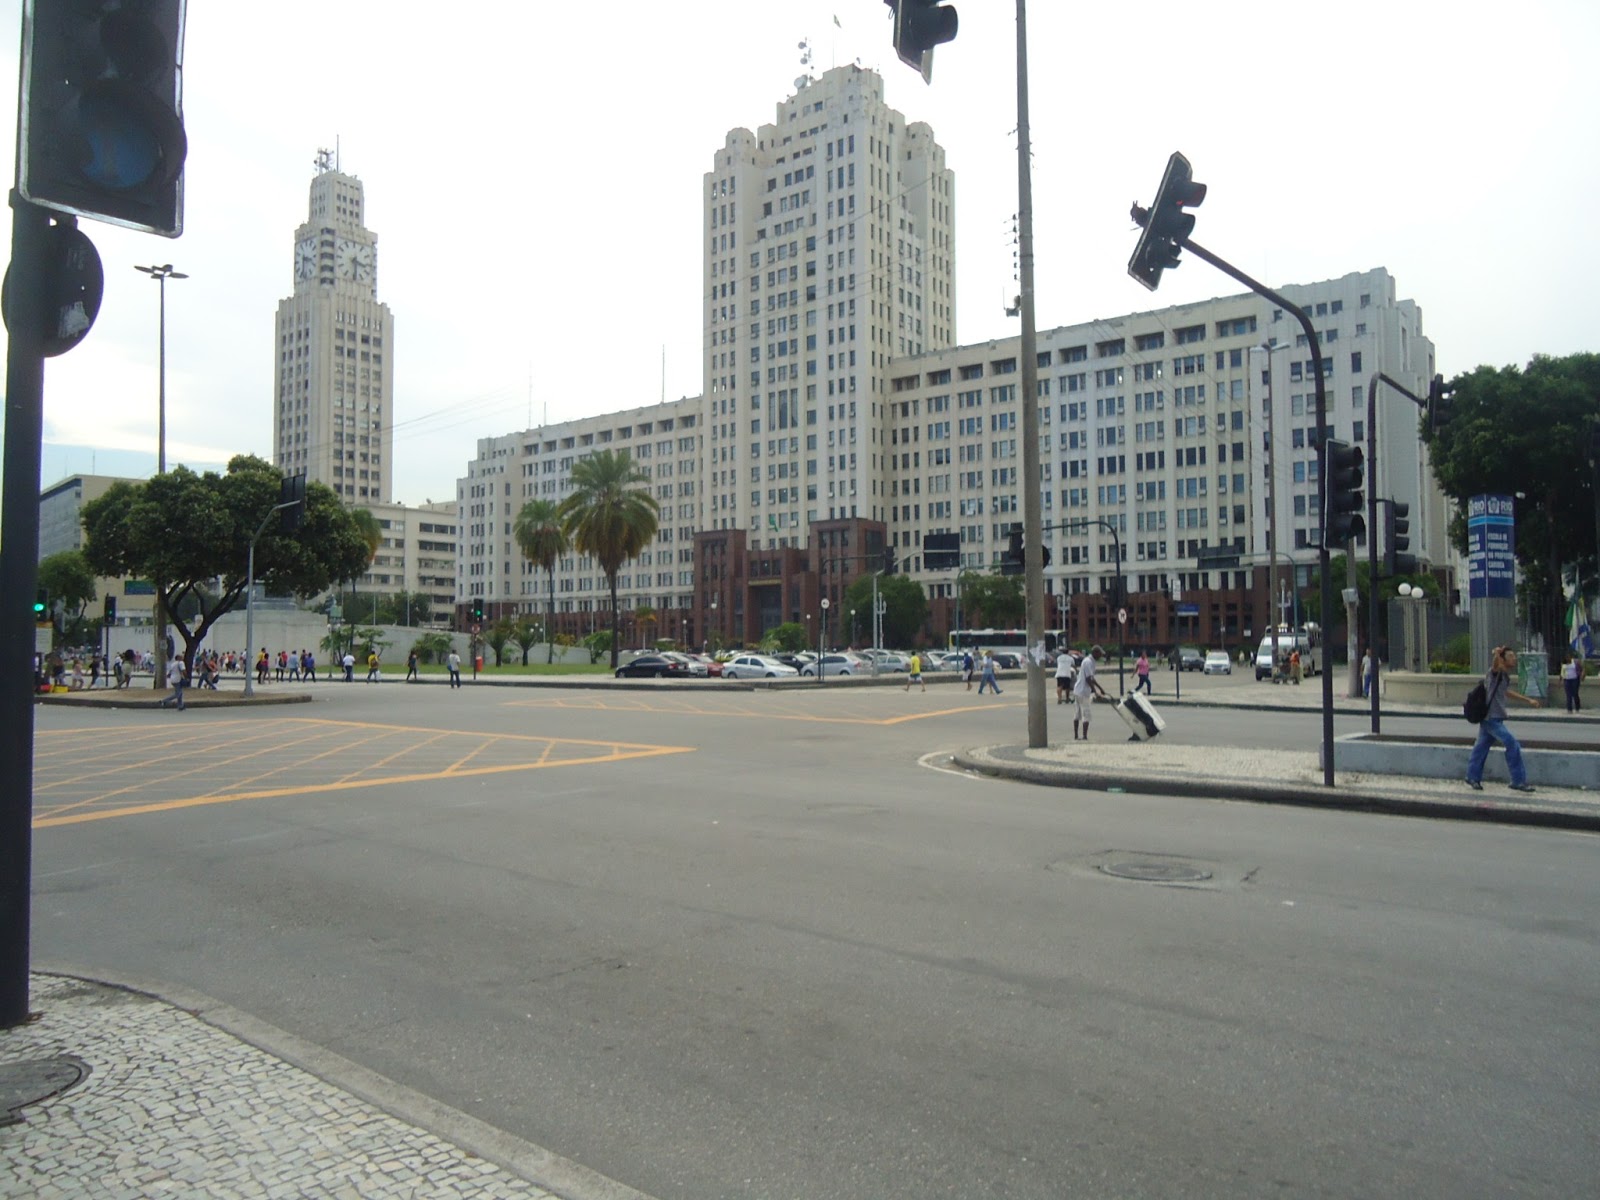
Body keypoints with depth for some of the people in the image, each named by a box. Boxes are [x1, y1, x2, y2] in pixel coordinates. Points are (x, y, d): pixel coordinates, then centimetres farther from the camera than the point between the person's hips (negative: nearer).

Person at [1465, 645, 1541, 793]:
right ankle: (1518, 781, -5)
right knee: (1513, 744, -11)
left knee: (1481, 747, 15)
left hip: (1491, 718, 9)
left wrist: (1528, 700, 36)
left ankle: (1473, 778, 24)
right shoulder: (1496, 672, -14)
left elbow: (1507, 691, 31)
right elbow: (1496, 664, -40)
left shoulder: (1506, 675, 13)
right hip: (1491, 718, -9)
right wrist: (1497, 654, -60)